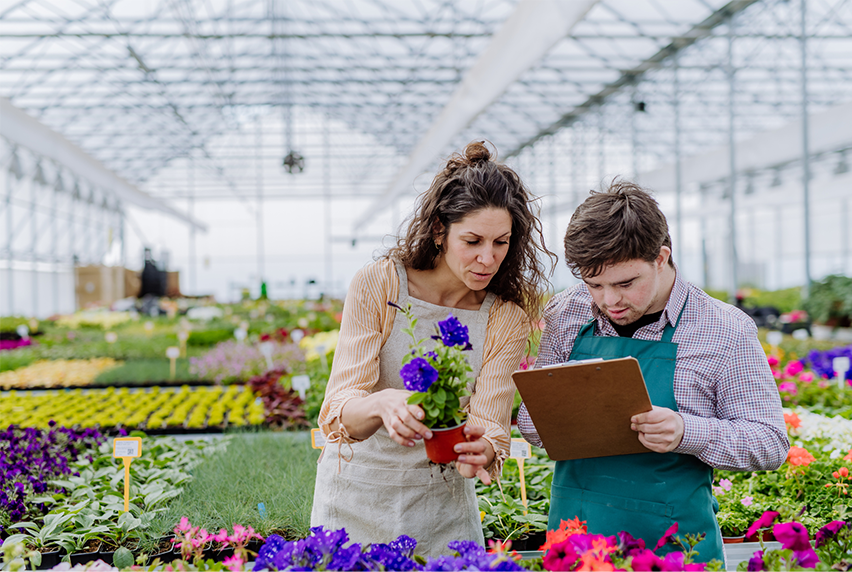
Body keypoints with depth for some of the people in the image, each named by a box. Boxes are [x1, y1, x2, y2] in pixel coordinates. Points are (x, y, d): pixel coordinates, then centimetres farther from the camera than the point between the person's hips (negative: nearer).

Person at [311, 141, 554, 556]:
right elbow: (341, 409, -21)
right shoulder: (377, 285, -15)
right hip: (356, 494, -1)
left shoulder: (507, 319, -9)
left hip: (442, 505, 2)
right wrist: (383, 403, -43)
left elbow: (491, 429, -14)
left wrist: (482, 451, -37)